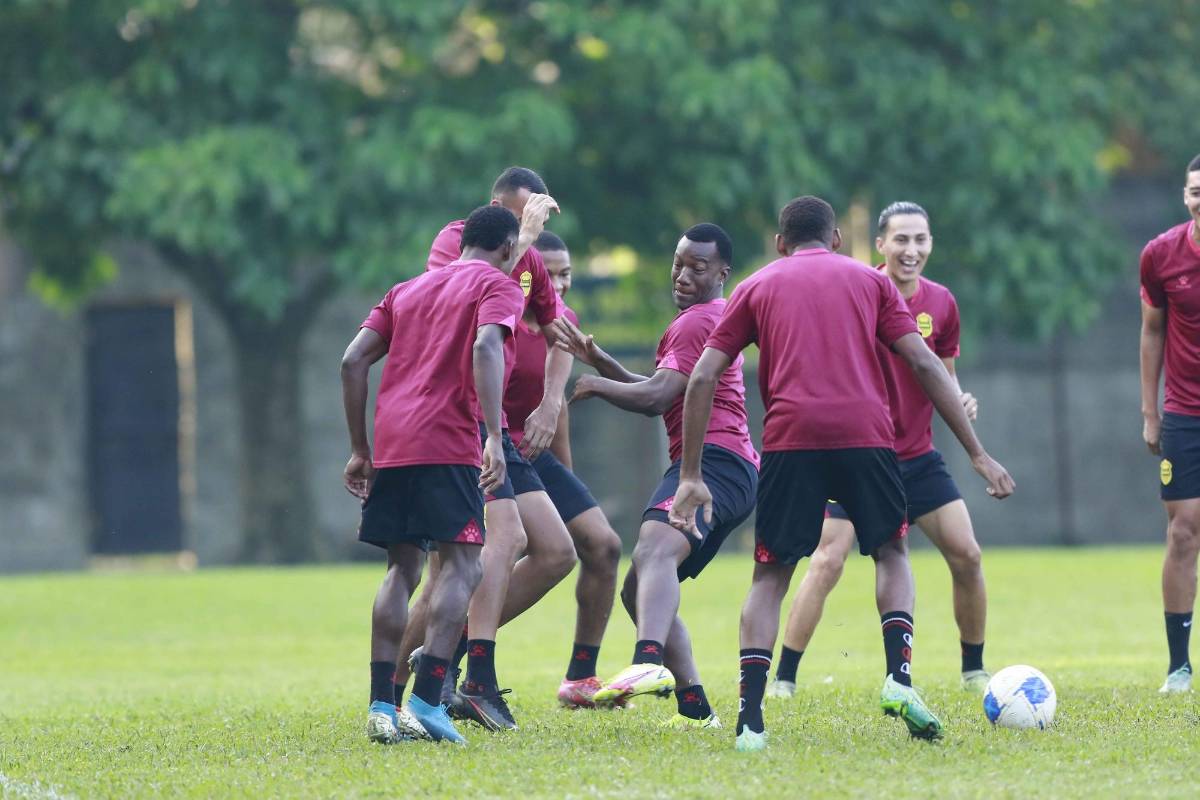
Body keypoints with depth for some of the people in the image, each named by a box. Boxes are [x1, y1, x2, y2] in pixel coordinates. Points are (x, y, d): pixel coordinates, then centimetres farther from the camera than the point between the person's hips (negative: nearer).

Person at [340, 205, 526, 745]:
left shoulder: (407, 290, 25)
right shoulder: (497, 286, 7)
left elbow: (353, 361, 17)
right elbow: (485, 347, -14)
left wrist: (360, 450, 19)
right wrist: (493, 436, -20)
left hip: (392, 445, 6)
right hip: (449, 442, -6)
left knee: (402, 567, 11)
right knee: (461, 562, -4)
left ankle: (381, 705, 4)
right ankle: (426, 702, -16)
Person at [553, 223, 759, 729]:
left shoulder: (697, 322, -3)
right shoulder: (712, 318, 29)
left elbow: (655, 397, -13)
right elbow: (660, 395, 34)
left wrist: (596, 385, 1)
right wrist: (599, 361, 22)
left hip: (713, 458, -11)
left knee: (654, 549, -36)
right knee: (637, 590, 16)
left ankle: (649, 662, -64)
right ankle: (694, 709, 12)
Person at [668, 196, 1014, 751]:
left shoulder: (757, 287, 20)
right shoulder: (869, 280, 20)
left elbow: (702, 378, 11)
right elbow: (924, 363, 10)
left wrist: (691, 476, 13)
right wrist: (977, 453, 10)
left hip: (790, 440, 0)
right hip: (866, 433, 0)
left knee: (770, 575, 10)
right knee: (891, 553, 22)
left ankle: (751, 719, -4)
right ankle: (899, 676, 1)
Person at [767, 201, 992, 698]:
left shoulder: (940, 303, 1)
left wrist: (959, 399, -6)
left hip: (918, 456, 5)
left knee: (966, 554, -2)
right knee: (828, 560, -14)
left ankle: (974, 672, 15)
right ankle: (782, 680, -8)